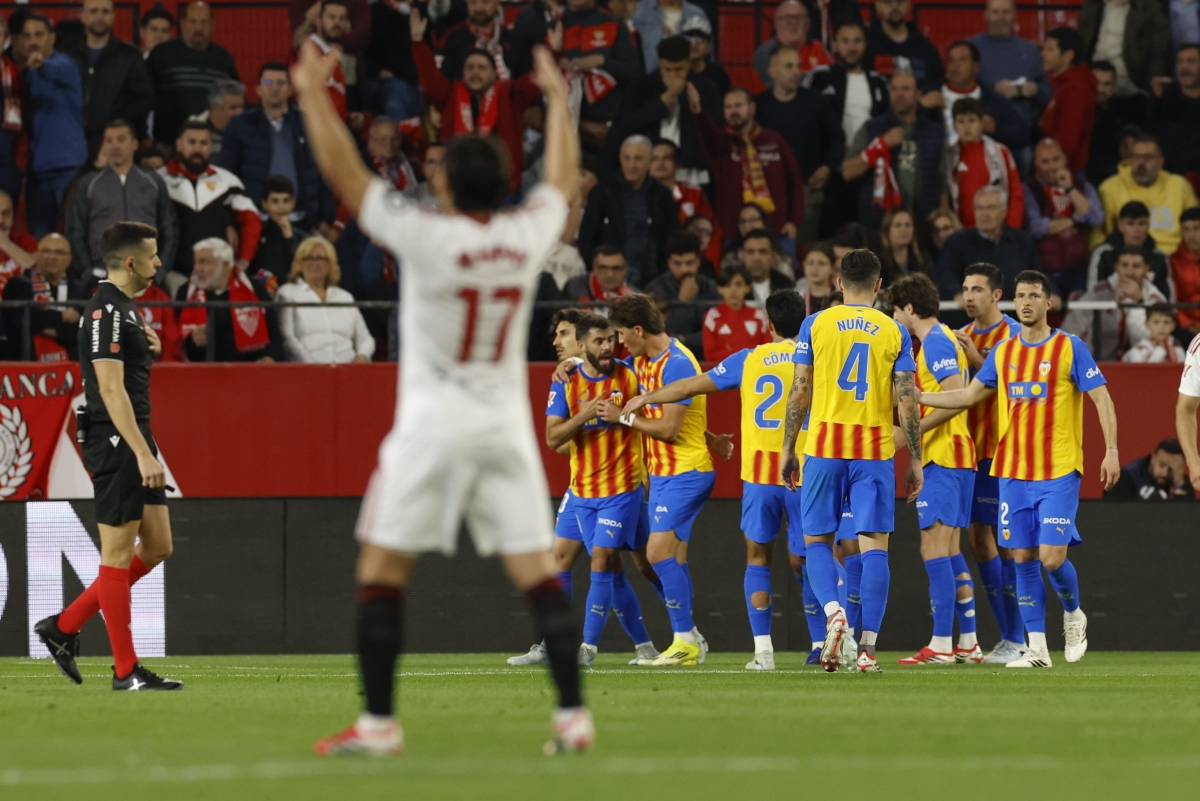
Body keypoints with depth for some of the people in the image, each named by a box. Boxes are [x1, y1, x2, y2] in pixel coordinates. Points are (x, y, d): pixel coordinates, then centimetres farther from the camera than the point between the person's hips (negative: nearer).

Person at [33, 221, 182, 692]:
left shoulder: (124, 309, 17)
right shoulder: (106, 311, -15)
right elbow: (110, 389, -22)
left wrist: (148, 352, 13)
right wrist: (143, 454, -25)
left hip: (133, 444, 10)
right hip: (115, 442, -10)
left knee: (157, 547, 11)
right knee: (118, 553, -5)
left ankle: (64, 627, 17)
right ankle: (126, 670, -1)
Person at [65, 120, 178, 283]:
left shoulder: (154, 182, 13)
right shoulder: (88, 184, 10)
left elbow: (170, 231, 14)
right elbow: (75, 233, 8)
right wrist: (87, 272, -2)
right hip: (102, 276, -1)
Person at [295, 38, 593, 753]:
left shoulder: (428, 238, -15)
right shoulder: (528, 237, -2)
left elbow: (346, 176, -10)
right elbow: (564, 180, 19)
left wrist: (314, 97, -1)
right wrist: (558, 98, 32)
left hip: (434, 426, -4)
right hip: (507, 425, 4)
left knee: (382, 568, 3)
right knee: (538, 572, 5)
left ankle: (379, 721, -1)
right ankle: (574, 714, -2)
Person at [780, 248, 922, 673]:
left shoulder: (815, 325, 2)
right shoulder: (894, 332, 3)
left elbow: (799, 392, 1)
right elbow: (907, 403, 0)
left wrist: (788, 448, 9)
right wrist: (916, 461, 7)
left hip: (824, 446, 0)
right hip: (876, 451, 0)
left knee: (817, 540, 10)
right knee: (874, 544, 1)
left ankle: (832, 610, -17)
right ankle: (868, 647, -5)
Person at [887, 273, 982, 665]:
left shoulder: (936, 341, -11)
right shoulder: (944, 339, 19)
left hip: (942, 457, -10)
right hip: (956, 456, 10)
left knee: (935, 548, -11)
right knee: (949, 551, 12)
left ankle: (941, 644, -14)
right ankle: (968, 643, 13)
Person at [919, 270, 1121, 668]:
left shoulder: (1069, 347, -3)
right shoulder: (1003, 351, 10)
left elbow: (1102, 399, -4)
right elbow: (969, 395, 17)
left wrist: (1111, 450, -13)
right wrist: (918, 397, 8)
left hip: (1059, 473, -4)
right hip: (1013, 472, 4)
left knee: (1052, 557, -12)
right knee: (1023, 559, 2)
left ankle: (1073, 615, 18)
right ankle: (1037, 648, 6)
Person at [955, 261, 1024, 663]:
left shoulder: (1013, 335, -7)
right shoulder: (963, 335, 14)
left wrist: (976, 359, -22)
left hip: (1002, 449, -7)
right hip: (972, 449, 7)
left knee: (1006, 542, -7)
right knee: (980, 540, 5)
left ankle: (1017, 640, -3)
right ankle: (1007, 636, 11)